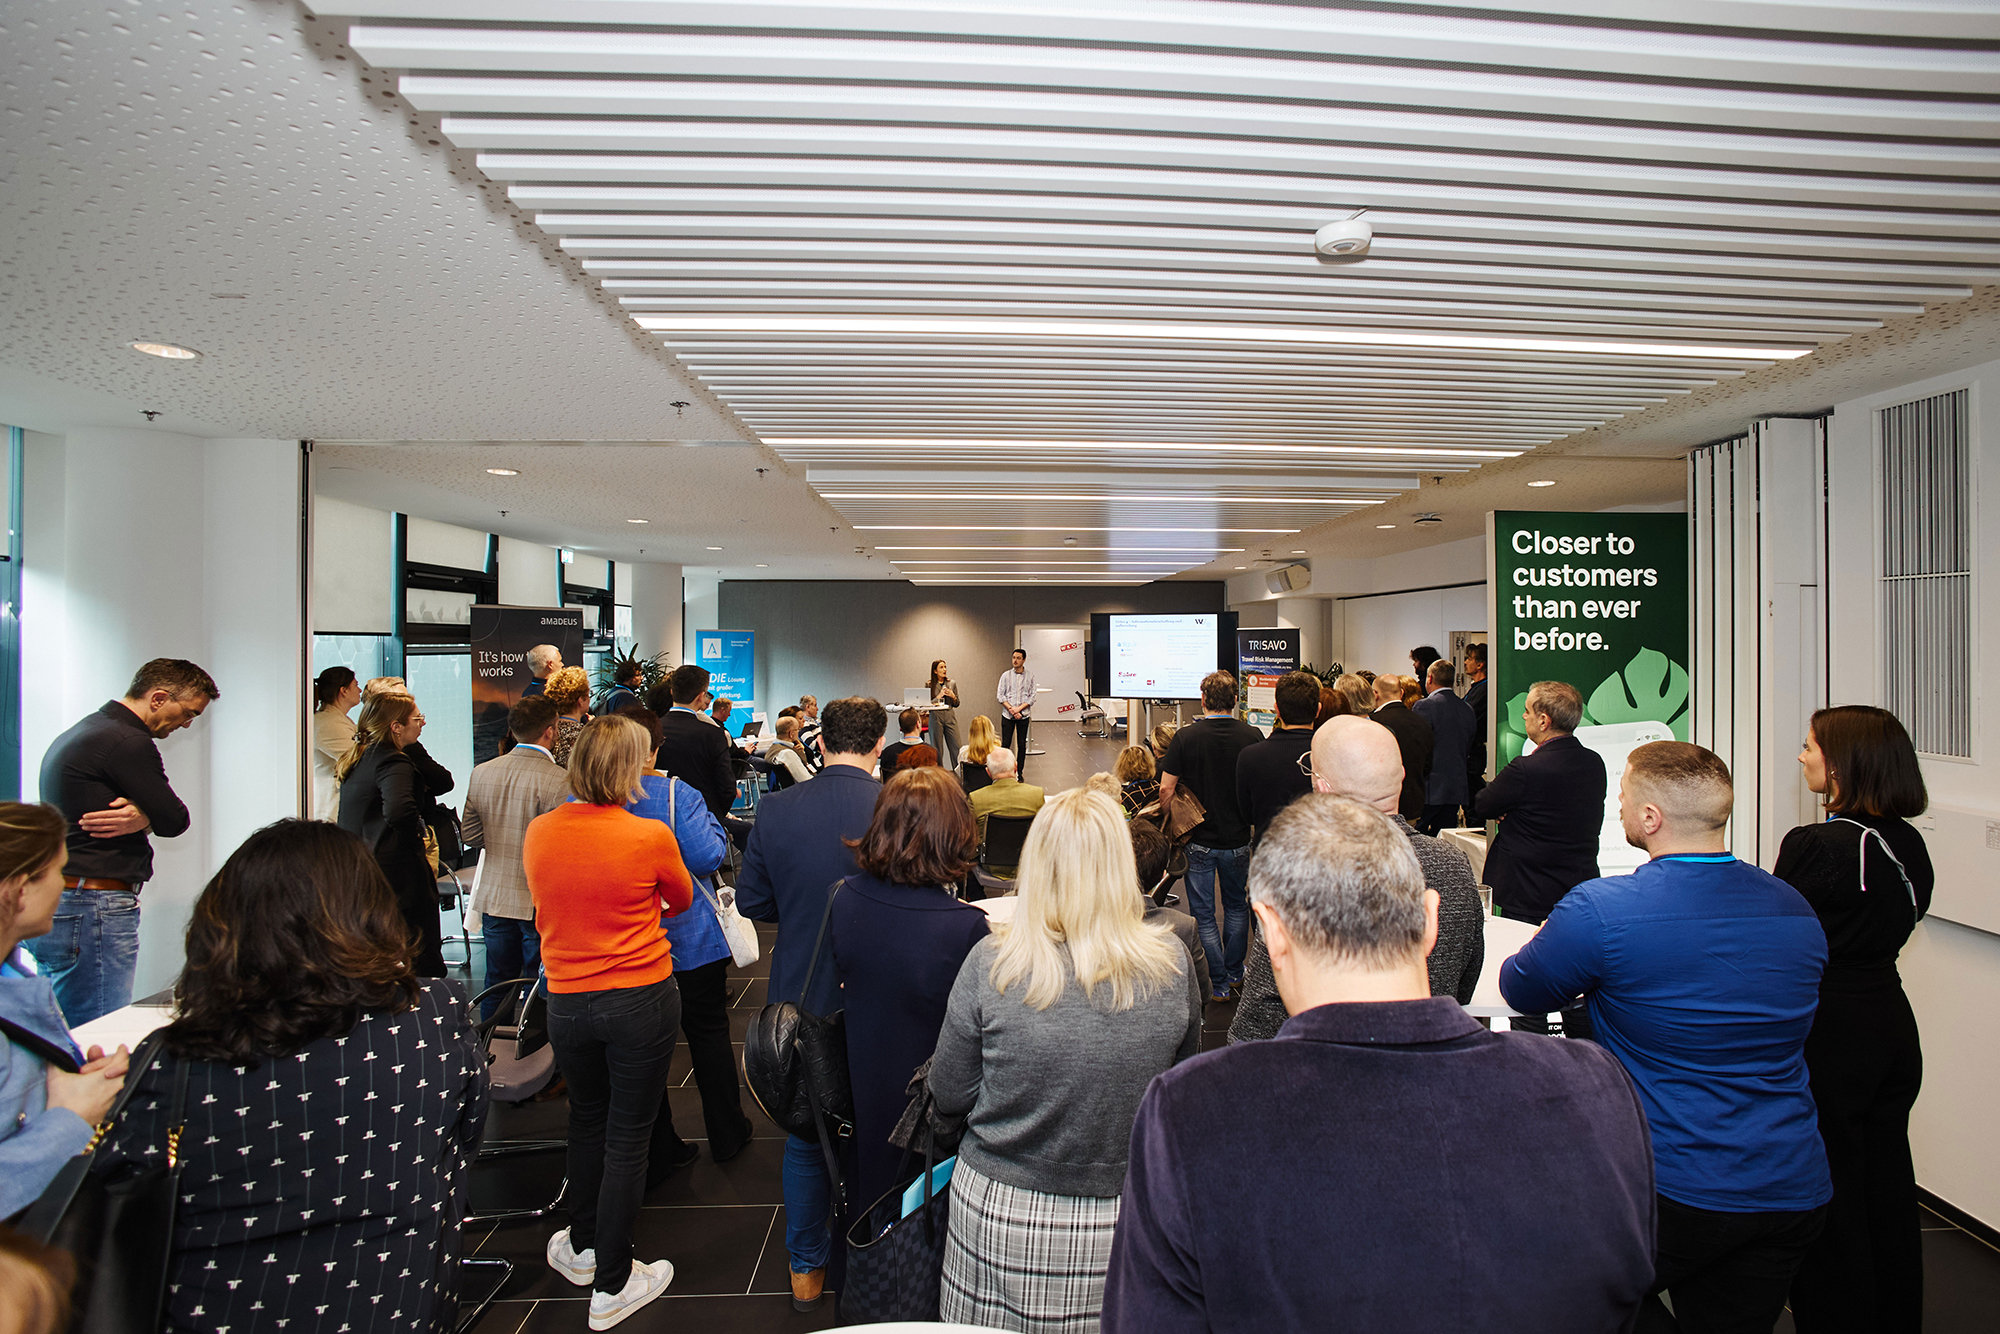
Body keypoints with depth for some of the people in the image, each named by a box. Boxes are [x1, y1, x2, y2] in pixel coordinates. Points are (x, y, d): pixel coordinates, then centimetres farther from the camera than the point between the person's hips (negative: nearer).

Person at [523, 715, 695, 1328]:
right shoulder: (650, 836, -17)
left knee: (587, 1122, 24)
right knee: (627, 1136, 9)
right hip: (641, 999, -4)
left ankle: (583, 1246, 43)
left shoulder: (538, 833, -5)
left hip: (566, 999, 4)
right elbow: (681, 901, 4)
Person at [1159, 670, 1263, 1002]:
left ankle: (1218, 985, 15)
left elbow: (1166, 790, -11)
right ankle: (1234, 974, 34)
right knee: (1237, 906, 22)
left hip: (1199, 841, -2)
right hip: (1239, 839, 2)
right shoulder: (1252, 736, -9)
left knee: (1203, 914, 9)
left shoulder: (1185, 737, -13)